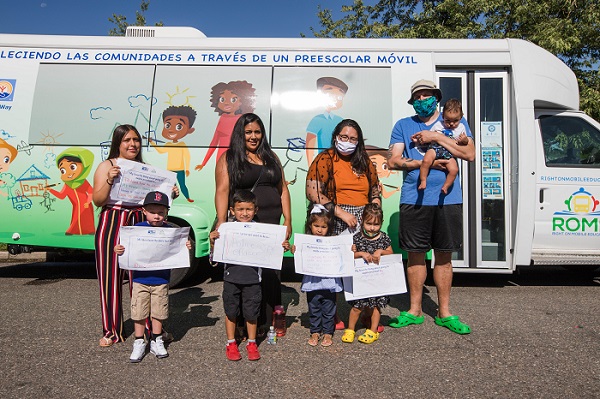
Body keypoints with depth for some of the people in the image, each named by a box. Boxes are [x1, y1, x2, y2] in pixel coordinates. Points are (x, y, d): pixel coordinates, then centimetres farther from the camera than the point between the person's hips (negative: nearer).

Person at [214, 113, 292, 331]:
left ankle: (268, 321, 16)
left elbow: (283, 189, 16)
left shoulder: (271, 157, 18)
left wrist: (288, 220, 8)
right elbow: (222, 191, -5)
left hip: (271, 224, 4)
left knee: (271, 273, 4)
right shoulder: (228, 158, 5)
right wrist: (221, 224, -15)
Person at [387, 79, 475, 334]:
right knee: (415, 254, 5)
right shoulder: (403, 125, 10)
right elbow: (393, 161, 0)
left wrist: (436, 137, -9)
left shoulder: (455, 121, 10)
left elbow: (469, 154, -3)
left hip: (448, 199, 1)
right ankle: (415, 310, 19)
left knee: (444, 255, 7)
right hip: (414, 200, 0)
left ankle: (444, 313, 19)